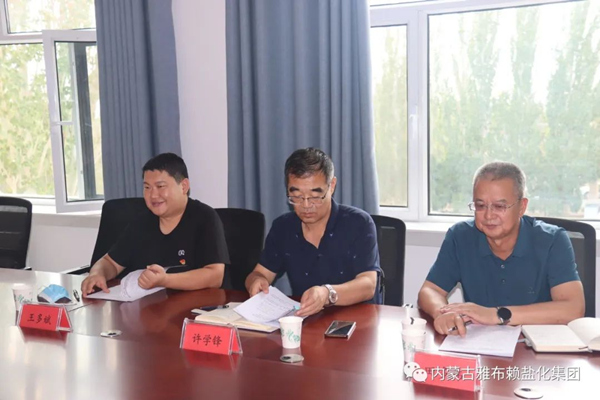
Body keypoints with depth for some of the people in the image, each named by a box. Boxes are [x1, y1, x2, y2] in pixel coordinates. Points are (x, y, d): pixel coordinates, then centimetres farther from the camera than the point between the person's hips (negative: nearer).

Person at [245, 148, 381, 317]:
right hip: (302, 321, 3)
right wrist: (257, 282, -16)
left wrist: (328, 294, -36)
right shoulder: (282, 227, 4)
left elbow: (367, 285, -17)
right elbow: (259, 273, 8)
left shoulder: (359, 223, -9)